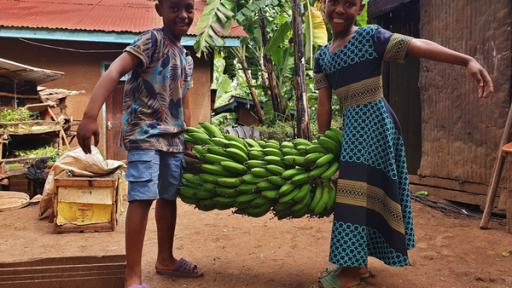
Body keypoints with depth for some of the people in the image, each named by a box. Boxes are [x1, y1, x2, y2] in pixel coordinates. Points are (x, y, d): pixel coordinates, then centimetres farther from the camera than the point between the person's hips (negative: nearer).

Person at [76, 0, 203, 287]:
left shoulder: (186, 58, 15)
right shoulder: (152, 40, -9)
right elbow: (114, 72, -23)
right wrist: (90, 116, -36)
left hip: (174, 137, 8)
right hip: (145, 132, -8)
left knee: (169, 196, 13)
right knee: (143, 197, -14)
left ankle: (165, 259, 29)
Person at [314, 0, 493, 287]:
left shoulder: (371, 36, -7)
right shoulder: (323, 56, 11)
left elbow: (418, 45, -19)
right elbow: (324, 105, 12)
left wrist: (468, 60, -32)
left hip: (373, 122, -7)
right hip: (351, 125, 7)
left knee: (360, 191, -8)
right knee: (359, 193, 13)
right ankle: (358, 262, 26)